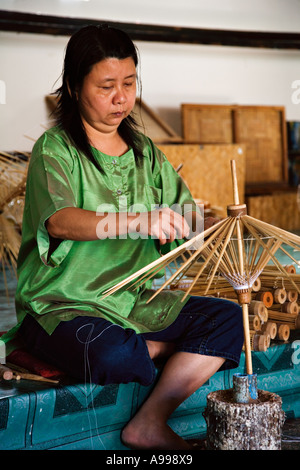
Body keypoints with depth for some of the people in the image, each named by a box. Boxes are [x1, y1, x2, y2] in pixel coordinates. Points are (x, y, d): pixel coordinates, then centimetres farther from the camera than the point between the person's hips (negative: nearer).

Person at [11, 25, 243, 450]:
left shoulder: (144, 151, 11)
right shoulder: (55, 148, -10)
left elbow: (186, 216, 4)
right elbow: (59, 221, -29)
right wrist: (139, 221, -45)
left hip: (133, 300, 6)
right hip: (62, 305, -6)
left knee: (228, 318, -10)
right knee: (116, 359, -35)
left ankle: (149, 425, -13)